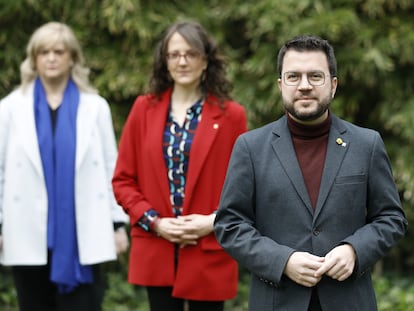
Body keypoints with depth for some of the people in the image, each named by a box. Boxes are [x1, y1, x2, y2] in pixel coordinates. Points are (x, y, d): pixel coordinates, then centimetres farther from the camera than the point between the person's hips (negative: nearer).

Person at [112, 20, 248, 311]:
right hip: (157, 254, 2)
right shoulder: (145, 109, 5)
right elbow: (123, 180, 6)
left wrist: (214, 221, -12)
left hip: (209, 254, -1)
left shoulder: (230, 115, 0)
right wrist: (154, 222, -8)